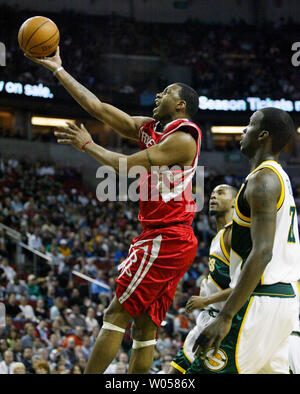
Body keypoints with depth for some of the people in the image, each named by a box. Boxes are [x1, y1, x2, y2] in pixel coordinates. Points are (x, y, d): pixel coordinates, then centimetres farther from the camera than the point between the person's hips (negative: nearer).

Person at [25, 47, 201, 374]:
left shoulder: (182, 138, -10)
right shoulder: (149, 128, 15)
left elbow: (127, 166, -16)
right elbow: (97, 107, 15)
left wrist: (88, 145, -2)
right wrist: (57, 69, 14)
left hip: (166, 239, -9)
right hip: (159, 238, 9)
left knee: (116, 314, -10)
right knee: (144, 326, 6)